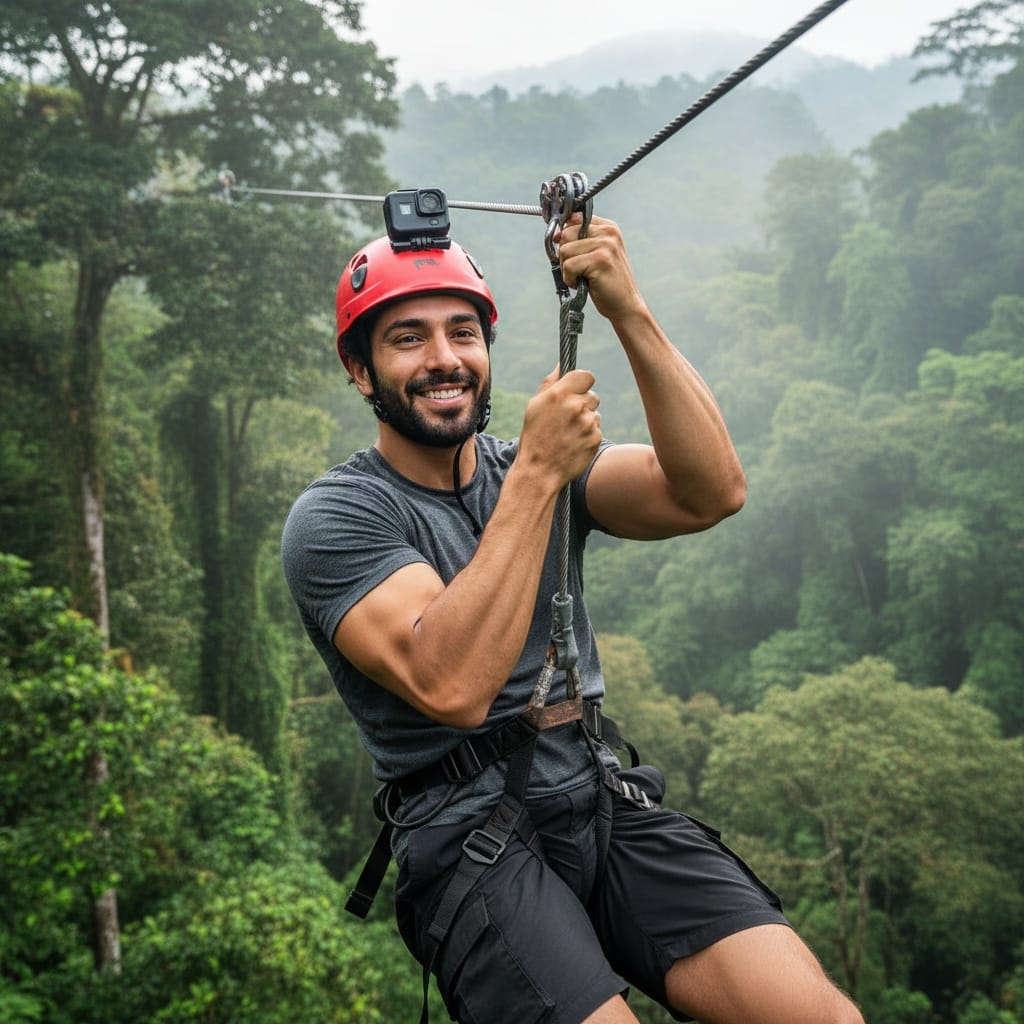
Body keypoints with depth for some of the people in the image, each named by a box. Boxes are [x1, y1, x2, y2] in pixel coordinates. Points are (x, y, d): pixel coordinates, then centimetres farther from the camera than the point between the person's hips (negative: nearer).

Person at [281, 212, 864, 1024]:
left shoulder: (544, 464, 9)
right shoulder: (333, 517, -6)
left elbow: (713, 493, -9)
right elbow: (452, 687, -23)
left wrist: (630, 314, -19)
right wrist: (537, 474, -21)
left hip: (610, 807, 4)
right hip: (469, 843, -3)